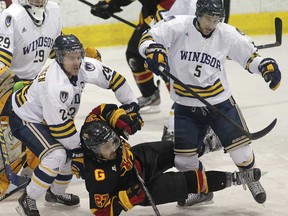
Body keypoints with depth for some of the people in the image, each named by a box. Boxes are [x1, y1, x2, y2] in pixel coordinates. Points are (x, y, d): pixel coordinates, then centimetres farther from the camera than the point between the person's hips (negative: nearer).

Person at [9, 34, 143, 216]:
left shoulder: (85, 67, -16)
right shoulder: (55, 85, -36)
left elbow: (113, 78, -3)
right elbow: (59, 125, -30)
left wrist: (131, 106, -1)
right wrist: (77, 149, -19)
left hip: (44, 117, 9)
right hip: (25, 119, -9)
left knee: (72, 150, 12)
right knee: (56, 155, -25)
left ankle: (56, 193, 34)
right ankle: (27, 201, -12)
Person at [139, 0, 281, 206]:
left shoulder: (227, 34, -6)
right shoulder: (178, 27, -14)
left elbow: (249, 54, 5)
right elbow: (148, 39, -12)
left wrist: (266, 65, -13)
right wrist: (154, 51, -33)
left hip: (220, 102, 1)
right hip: (186, 106, 0)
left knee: (239, 146, 1)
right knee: (184, 158, 2)